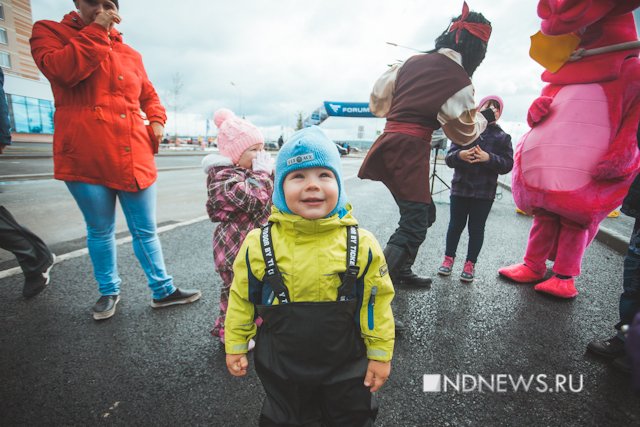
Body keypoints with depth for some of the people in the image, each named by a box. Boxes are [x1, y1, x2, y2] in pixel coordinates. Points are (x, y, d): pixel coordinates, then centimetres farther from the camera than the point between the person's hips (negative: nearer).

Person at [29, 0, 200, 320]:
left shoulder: (130, 54, 18)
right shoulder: (49, 31, 9)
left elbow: (149, 95, 27)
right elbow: (61, 70, -12)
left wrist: (157, 120, 6)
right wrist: (96, 31, -7)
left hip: (134, 157, 3)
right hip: (86, 156, -2)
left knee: (145, 230, 7)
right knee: (100, 230, 10)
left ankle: (163, 291, 18)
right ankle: (109, 292, 30)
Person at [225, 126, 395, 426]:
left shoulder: (361, 244, -18)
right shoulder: (258, 244, -17)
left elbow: (376, 302, -9)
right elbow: (241, 298, -4)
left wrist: (380, 354, -3)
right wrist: (235, 345, 2)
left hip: (346, 366, 0)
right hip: (280, 367, 1)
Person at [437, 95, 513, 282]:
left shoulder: (502, 137, 3)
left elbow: (507, 165, -4)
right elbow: (449, 158, -1)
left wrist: (489, 158, -21)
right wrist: (460, 155, -23)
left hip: (484, 192, 0)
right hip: (460, 188, 0)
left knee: (477, 228, 7)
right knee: (455, 225, 10)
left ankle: (470, 263, 19)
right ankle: (449, 258, 24)